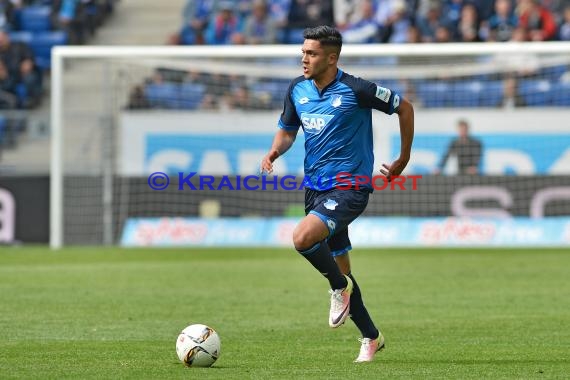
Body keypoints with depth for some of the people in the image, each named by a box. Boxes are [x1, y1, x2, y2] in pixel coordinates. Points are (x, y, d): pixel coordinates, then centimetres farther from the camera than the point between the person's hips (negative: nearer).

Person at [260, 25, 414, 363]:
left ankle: (340, 287, -2)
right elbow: (288, 129, 19)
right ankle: (371, 337, 25)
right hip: (315, 187, 7)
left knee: (303, 238, -29)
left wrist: (404, 158, 3)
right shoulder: (298, 90, 3)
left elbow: (404, 107, -3)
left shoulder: (355, 90, -14)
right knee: (340, 270, 10)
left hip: (349, 186, -7)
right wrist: (274, 152, -4)